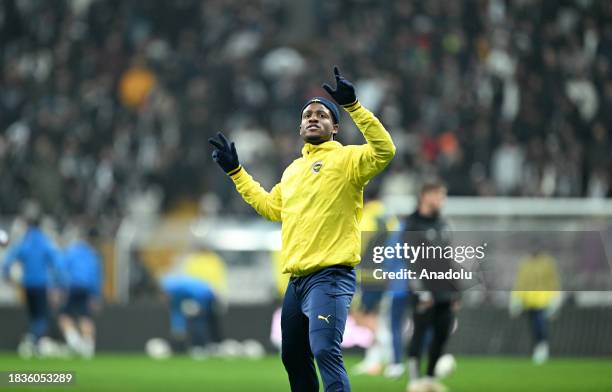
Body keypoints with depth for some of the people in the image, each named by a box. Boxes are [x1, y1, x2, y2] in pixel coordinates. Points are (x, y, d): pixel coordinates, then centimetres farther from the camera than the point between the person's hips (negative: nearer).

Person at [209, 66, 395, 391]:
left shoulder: (346, 158, -2)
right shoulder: (293, 169, 21)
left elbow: (383, 151, -21)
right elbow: (271, 208, 34)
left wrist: (353, 106, -26)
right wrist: (235, 172, 34)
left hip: (331, 276, -9)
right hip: (297, 279, 9)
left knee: (325, 352, -24)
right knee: (293, 358, 16)